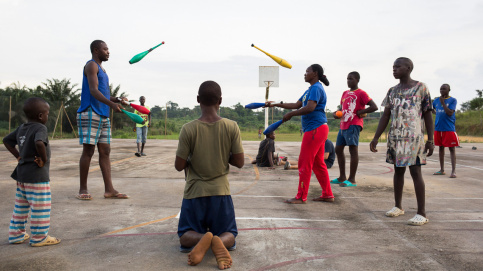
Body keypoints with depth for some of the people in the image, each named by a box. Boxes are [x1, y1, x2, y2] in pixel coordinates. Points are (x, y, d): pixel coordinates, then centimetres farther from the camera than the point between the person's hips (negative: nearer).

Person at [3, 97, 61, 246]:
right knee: (41, 206, 1)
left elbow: (6, 140, 19)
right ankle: (39, 237, 8)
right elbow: (39, 143, -35)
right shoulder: (40, 128, -16)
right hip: (37, 175, -9)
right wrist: (44, 159, -21)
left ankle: (16, 234, 28)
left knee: (21, 205, 19)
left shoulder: (21, 128, 10)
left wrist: (18, 156, 15)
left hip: (22, 173, 9)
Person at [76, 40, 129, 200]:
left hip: (103, 115, 9)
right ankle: (83, 189, 3)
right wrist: (111, 104, -29)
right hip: (90, 114, -9)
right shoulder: (91, 65, -4)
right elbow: (93, 91, -17)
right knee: (88, 151, -6)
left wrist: (116, 100, 10)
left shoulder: (101, 69, 24)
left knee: (105, 151, 4)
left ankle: (109, 189, 5)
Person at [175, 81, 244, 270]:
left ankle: (201, 239, -21)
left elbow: (179, 166, -8)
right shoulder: (232, 127, -10)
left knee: (185, 236, 15)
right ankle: (220, 242, -20)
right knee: (229, 234, 17)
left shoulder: (188, 129, -13)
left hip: (194, 192, -1)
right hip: (221, 192, 1)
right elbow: (239, 162, -5)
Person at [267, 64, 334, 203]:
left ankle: (301, 197, 2)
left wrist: (290, 114, -18)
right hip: (318, 129, 10)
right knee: (318, 163, 14)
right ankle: (327, 194, 21)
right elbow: (297, 105, 23)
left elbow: (310, 107, -26)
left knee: (305, 163, -5)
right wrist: (276, 104, 21)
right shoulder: (310, 90, 20)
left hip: (315, 129, -10)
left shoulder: (316, 88, -12)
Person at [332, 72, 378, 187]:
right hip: (343, 125, 9)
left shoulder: (361, 93, -3)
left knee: (353, 149, -9)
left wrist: (360, 112, -10)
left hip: (353, 125, -9)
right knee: (338, 149, 10)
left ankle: (352, 180, -7)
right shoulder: (345, 93, 20)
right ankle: (342, 177, 19)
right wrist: (337, 113, 7)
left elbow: (374, 107, -10)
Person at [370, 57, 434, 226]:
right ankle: (398, 206, 24)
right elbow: (386, 116, 11)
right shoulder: (392, 91, 12)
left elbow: (427, 114, -1)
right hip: (395, 137, 5)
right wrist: (376, 138, 4)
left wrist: (430, 140, -5)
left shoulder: (420, 87, 0)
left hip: (414, 136, -5)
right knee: (398, 170, 12)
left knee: (415, 171, -7)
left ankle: (421, 213, -2)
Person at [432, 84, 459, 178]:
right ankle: (442, 170, 17)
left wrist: (443, 102, -14)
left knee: (451, 149, -3)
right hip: (438, 128, 5)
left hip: (449, 129, -5)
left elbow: (450, 113, -15)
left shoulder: (453, 100, -3)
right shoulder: (436, 100, 11)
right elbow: (432, 109, 30)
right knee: (441, 148, 10)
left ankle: (453, 171, -2)